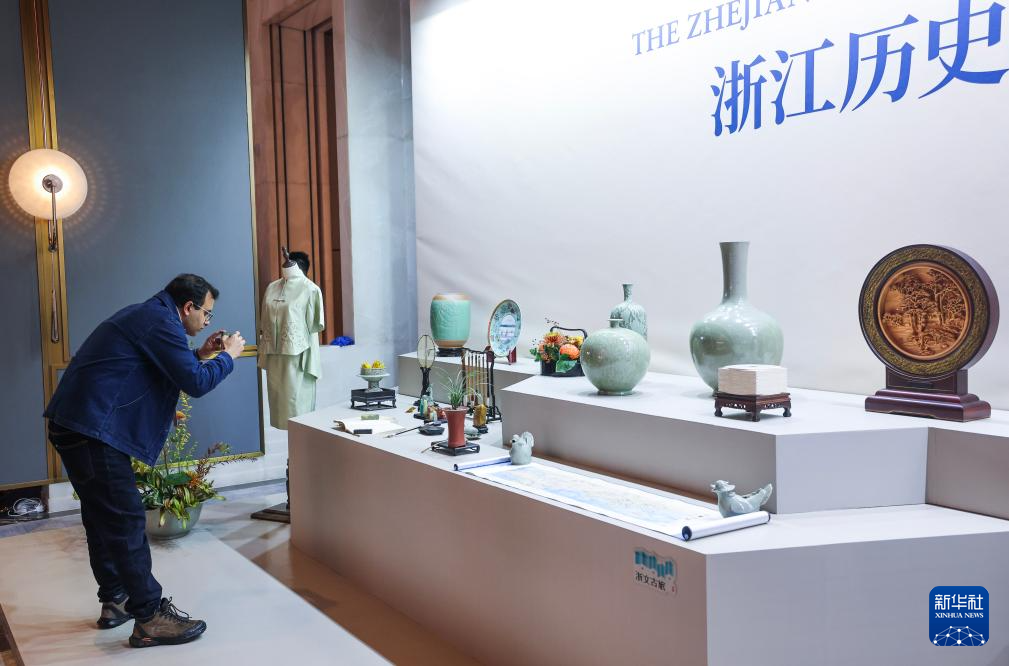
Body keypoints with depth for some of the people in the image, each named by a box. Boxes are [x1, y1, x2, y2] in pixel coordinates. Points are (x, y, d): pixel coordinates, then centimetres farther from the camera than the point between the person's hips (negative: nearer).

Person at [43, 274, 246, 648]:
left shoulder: (146, 316, 19)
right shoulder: (161, 322, -13)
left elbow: (164, 368, 28)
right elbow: (196, 383, -15)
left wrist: (201, 354, 21)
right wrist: (228, 356, 0)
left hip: (77, 424, 11)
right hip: (92, 430, -11)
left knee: (104, 518, 17)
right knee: (126, 521, -7)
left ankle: (115, 602, 29)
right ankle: (151, 620, -2)